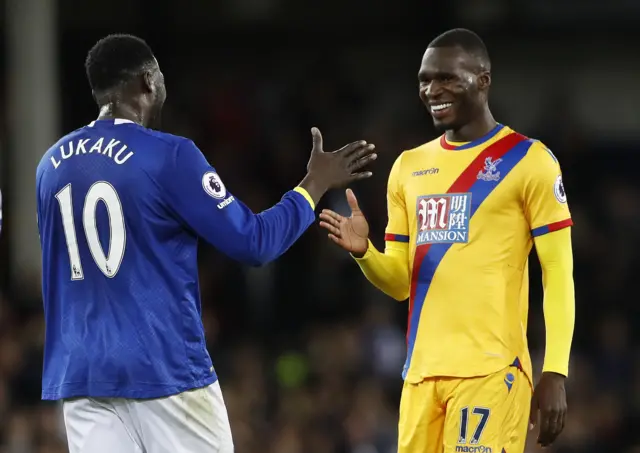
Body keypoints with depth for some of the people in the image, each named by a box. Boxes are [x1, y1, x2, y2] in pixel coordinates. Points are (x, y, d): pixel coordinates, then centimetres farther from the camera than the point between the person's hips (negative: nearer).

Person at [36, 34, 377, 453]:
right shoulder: (168, 155, -10)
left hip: (80, 373, 5)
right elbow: (253, 243, -7)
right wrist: (315, 185, 6)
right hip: (165, 367, -5)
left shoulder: (52, 164, 9)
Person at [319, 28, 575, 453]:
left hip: (489, 369, -6)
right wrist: (364, 251, -4)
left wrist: (555, 373, -13)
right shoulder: (410, 166, 15)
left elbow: (559, 274, -4)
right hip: (422, 369, 6)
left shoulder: (528, 160, -2)